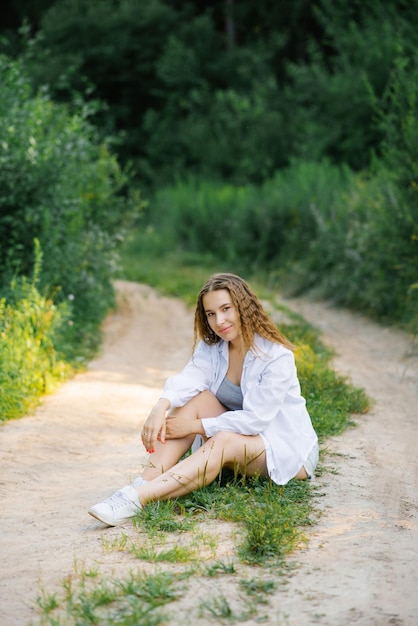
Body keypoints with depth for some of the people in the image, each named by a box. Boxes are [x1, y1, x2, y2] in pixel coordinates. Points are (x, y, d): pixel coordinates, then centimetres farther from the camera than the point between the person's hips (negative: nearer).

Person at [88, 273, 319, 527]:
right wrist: (161, 408, -40)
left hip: (289, 449, -6)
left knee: (224, 441, -36)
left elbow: (255, 419, -24)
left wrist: (194, 426, -26)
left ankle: (138, 498, -50)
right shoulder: (212, 348, 0)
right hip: (242, 439, 6)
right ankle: (142, 486, -34)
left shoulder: (277, 357, -19)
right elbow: (188, 379, -19)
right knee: (196, 399, -19)